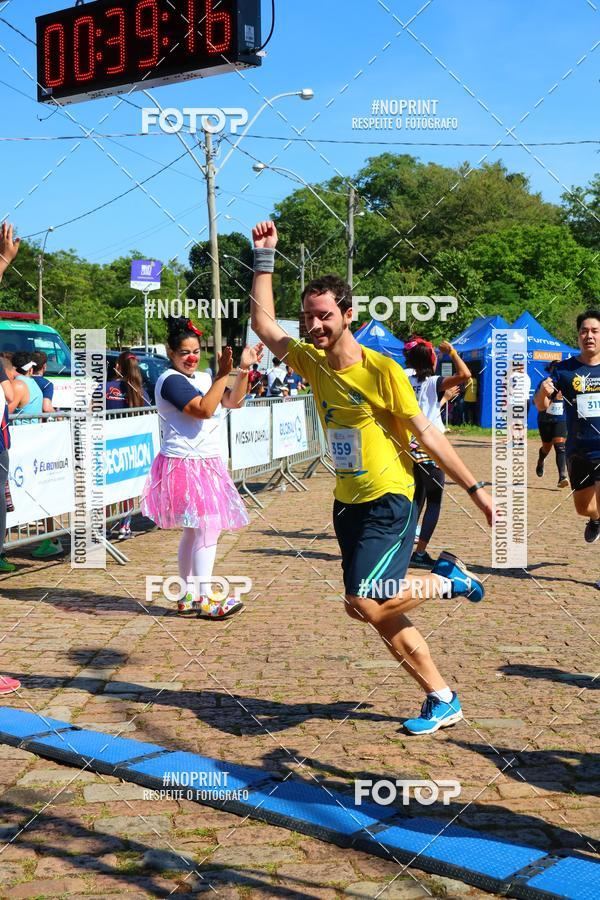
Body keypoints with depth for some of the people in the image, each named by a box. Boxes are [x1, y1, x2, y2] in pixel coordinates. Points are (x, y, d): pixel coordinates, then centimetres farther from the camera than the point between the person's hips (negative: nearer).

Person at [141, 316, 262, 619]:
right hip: (184, 465, -9)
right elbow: (204, 410, -23)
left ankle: (189, 597, 21)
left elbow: (234, 401, 7)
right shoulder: (171, 381, -13)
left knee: (194, 531, 13)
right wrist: (223, 374, -25)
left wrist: (244, 369, -3)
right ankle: (206, 599, -7)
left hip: (206, 464, 9)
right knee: (208, 528, -13)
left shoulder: (203, 379, 13)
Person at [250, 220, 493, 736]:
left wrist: (475, 489, -8)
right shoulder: (313, 363, 4)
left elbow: (427, 435, -9)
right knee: (382, 616, 8)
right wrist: (264, 258, 8)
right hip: (348, 503, 7)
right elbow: (264, 324, 12)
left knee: (363, 605, -19)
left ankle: (447, 579, 7)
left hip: (389, 501, -7)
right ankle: (444, 701, 23)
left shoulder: (381, 370, -14)